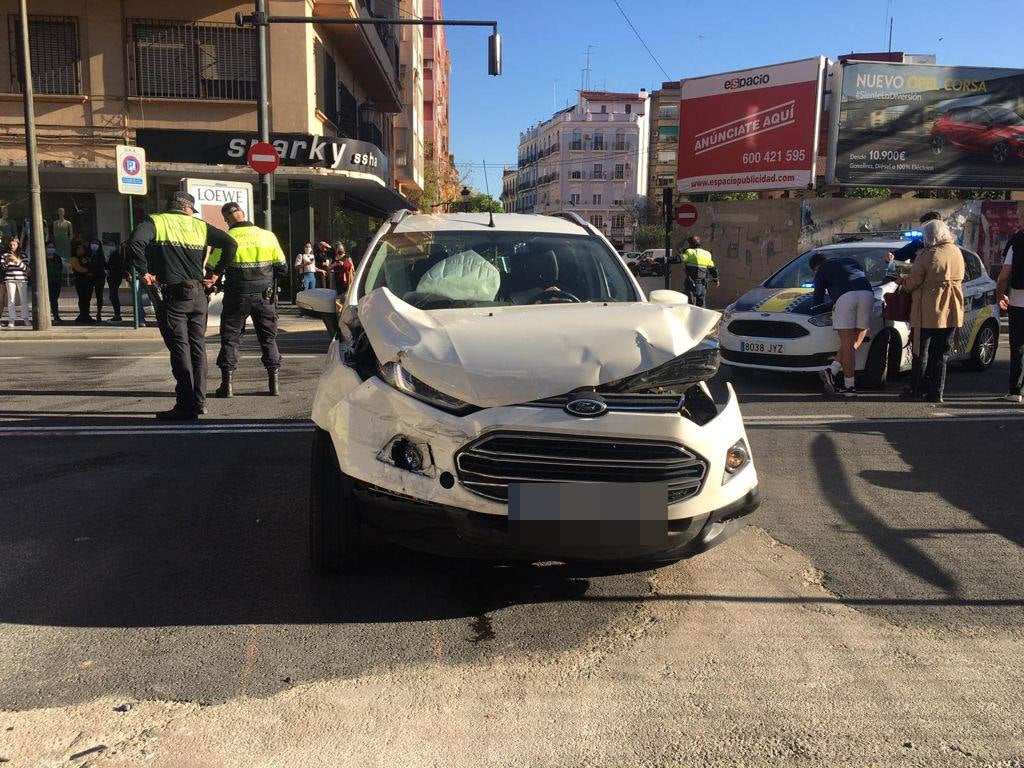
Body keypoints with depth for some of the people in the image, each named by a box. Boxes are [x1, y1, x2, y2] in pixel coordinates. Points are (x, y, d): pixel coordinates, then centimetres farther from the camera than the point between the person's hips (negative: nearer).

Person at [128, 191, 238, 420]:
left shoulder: (155, 221, 1)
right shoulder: (199, 225, 11)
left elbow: (135, 243, -17)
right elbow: (230, 243, 4)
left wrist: (143, 272, -7)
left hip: (173, 296, -3)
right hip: (198, 295, 4)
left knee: (180, 349, -1)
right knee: (198, 347, 11)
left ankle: (186, 406, -1)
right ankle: (198, 401, 15)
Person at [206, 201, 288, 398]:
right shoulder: (268, 236, 0)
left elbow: (212, 271, -5)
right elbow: (282, 268, 5)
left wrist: (211, 283, 13)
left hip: (237, 296, -2)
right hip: (264, 296, 2)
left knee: (230, 338, 8)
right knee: (268, 337, 13)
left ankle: (227, 384, 4)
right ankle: (274, 382, 10)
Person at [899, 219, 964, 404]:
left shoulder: (927, 256, -14)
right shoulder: (957, 253, 6)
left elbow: (912, 282, -10)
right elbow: (958, 278, 15)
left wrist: (903, 282, 11)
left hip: (928, 312, -5)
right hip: (952, 312, 5)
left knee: (922, 351, 8)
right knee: (941, 354, 10)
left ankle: (918, 388, 15)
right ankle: (936, 393, 10)